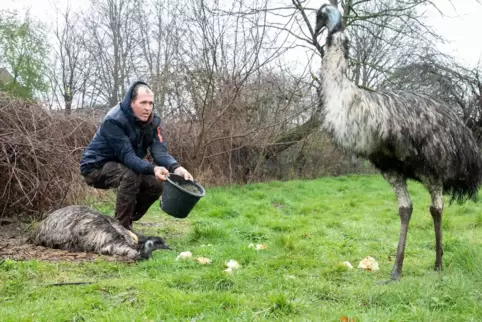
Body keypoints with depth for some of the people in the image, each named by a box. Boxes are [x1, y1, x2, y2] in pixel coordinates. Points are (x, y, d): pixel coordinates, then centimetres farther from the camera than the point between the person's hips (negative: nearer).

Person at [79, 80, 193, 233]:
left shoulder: (152, 120, -8)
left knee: (156, 184, -8)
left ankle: (126, 222, 9)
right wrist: (153, 169, -51)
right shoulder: (114, 120, -29)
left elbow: (160, 150, -18)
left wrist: (176, 168, -38)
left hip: (119, 166, 7)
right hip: (96, 167, -7)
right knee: (130, 175, -33)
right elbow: (127, 156, -35)